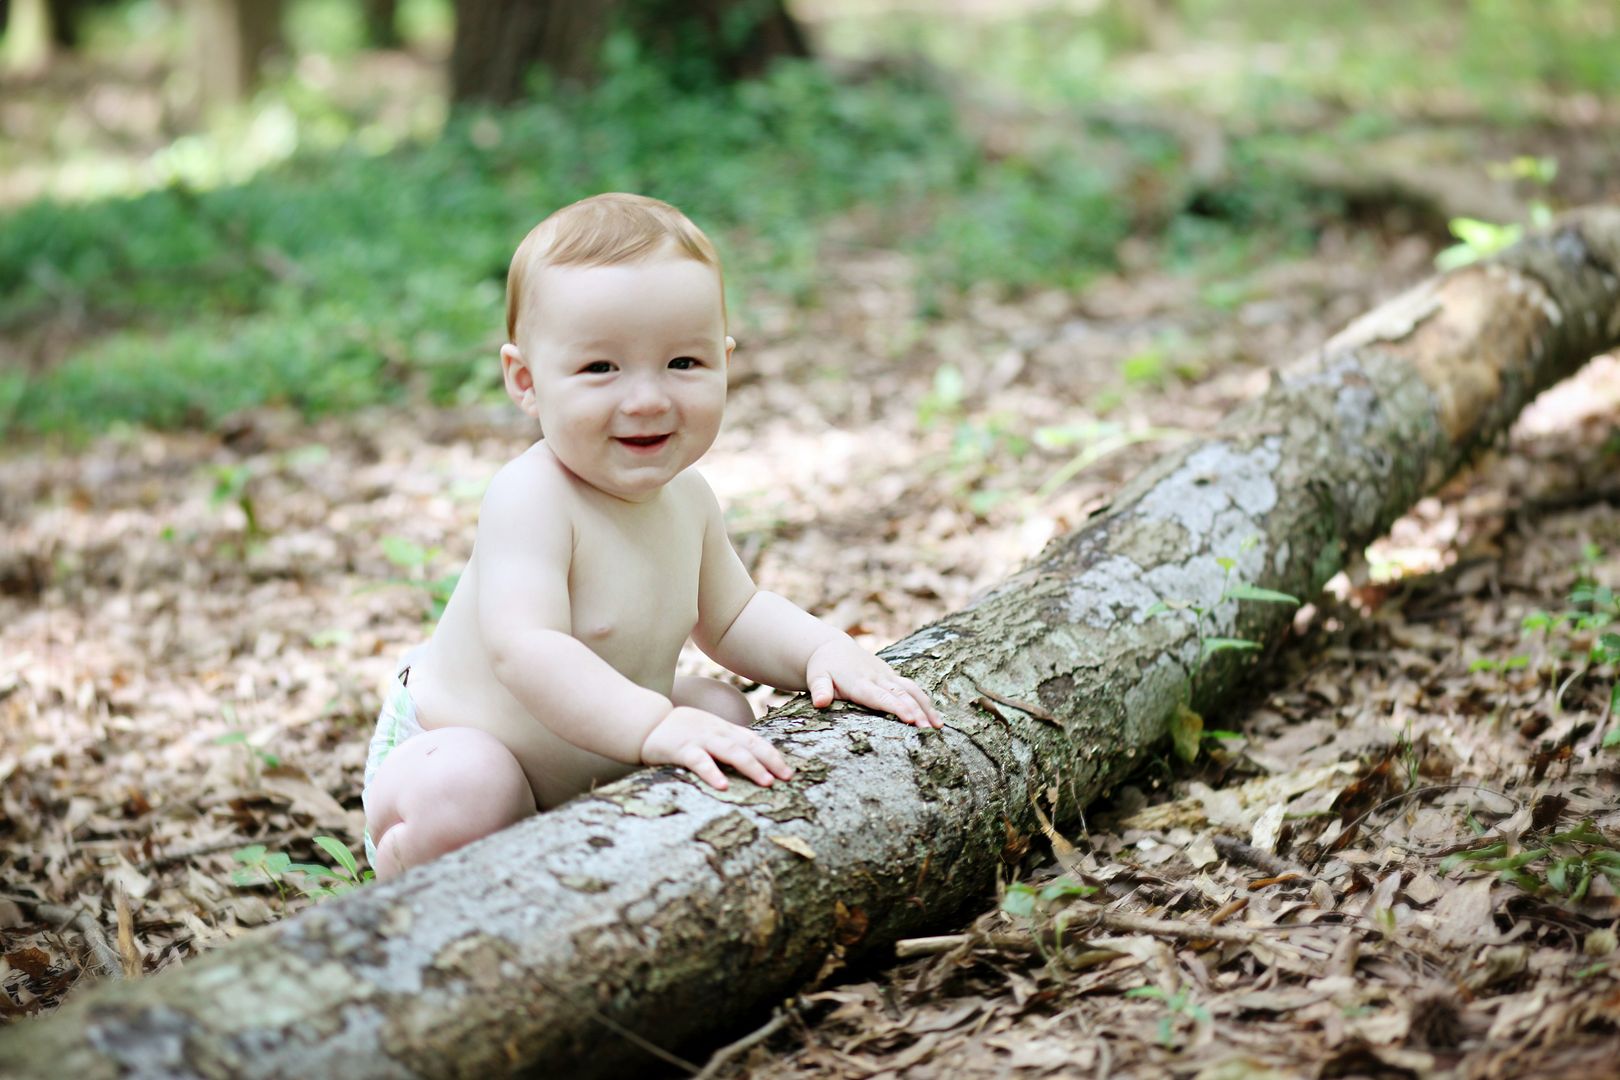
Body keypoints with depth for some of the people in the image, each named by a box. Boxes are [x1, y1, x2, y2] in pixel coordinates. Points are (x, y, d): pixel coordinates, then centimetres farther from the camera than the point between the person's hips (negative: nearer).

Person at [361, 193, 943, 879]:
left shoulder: (685, 496, -4)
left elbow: (731, 617, 11)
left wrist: (825, 651, -8)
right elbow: (524, 648, -43)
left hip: (596, 767, 8)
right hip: (445, 748, -8)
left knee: (723, 712, 8)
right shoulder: (531, 499, -31)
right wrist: (654, 728, -53)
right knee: (462, 797, -36)